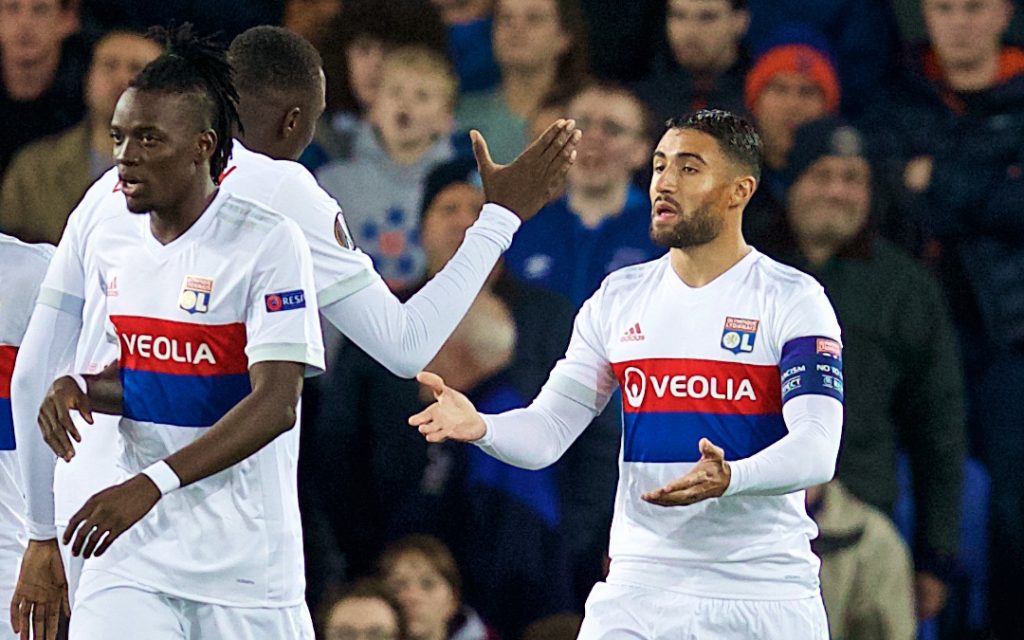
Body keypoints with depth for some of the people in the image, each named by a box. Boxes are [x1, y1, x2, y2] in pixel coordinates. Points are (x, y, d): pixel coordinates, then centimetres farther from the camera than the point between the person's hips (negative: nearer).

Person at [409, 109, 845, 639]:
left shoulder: (792, 299, -4)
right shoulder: (619, 298, 11)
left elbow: (817, 449, -15)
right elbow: (547, 431, 8)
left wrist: (729, 477, -35)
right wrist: (481, 427, -14)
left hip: (764, 593, -3)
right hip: (639, 589, 3)